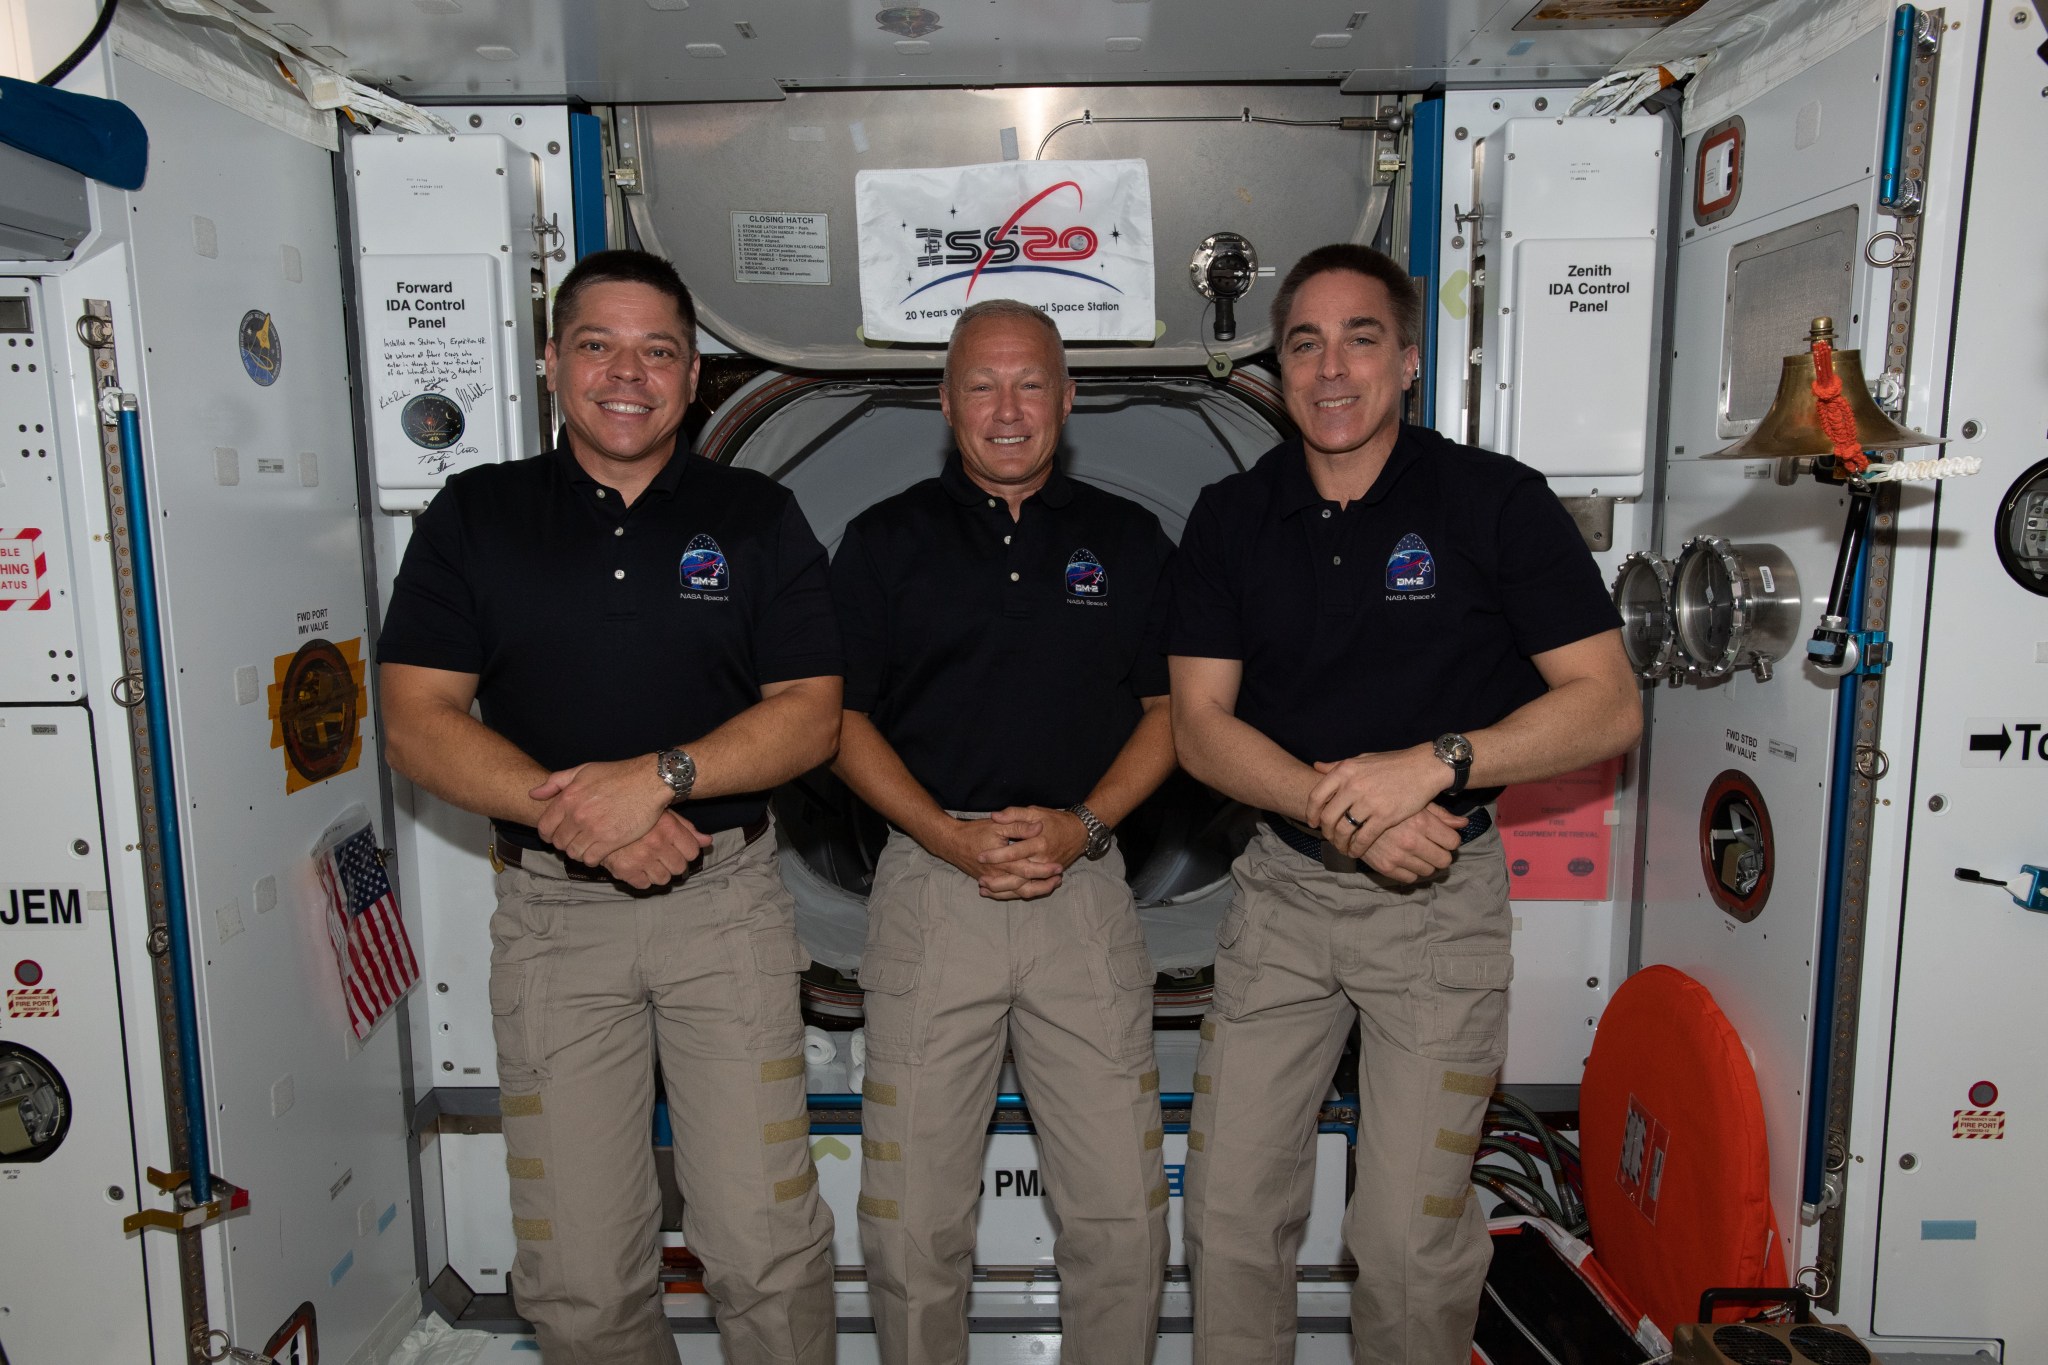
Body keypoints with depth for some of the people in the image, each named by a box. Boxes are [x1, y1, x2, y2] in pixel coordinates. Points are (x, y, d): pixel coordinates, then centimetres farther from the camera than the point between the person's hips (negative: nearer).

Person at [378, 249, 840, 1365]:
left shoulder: (757, 518, 5)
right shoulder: (475, 516, 6)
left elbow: (810, 716, -2)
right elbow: (416, 725, 0)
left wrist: (659, 778, -17)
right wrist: (568, 813, -15)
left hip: (728, 901, 0)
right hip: (550, 910, 1)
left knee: (767, 1245, 1)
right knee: (576, 1274, 8)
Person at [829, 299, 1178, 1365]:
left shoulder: (1128, 539, 11)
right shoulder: (886, 540, 7)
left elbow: (1169, 708, 9)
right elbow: (840, 717, 3)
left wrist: (1084, 823, -7)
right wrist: (949, 835, -10)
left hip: (1086, 886, 1)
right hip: (930, 886, 0)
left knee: (1122, 1207, 6)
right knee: (913, 1213, 7)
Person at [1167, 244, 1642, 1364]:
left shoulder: (1498, 502, -4)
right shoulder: (1230, 519, 4)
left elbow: (1608, 706, -7)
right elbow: (1200, 723, -2)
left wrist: (1434, 762, -21)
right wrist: (1338, 807, -17)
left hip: (1442, 902, -2)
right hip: (1280, 887, 3)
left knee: (1411, 1237, 3)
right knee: (1229, 1209, 8)